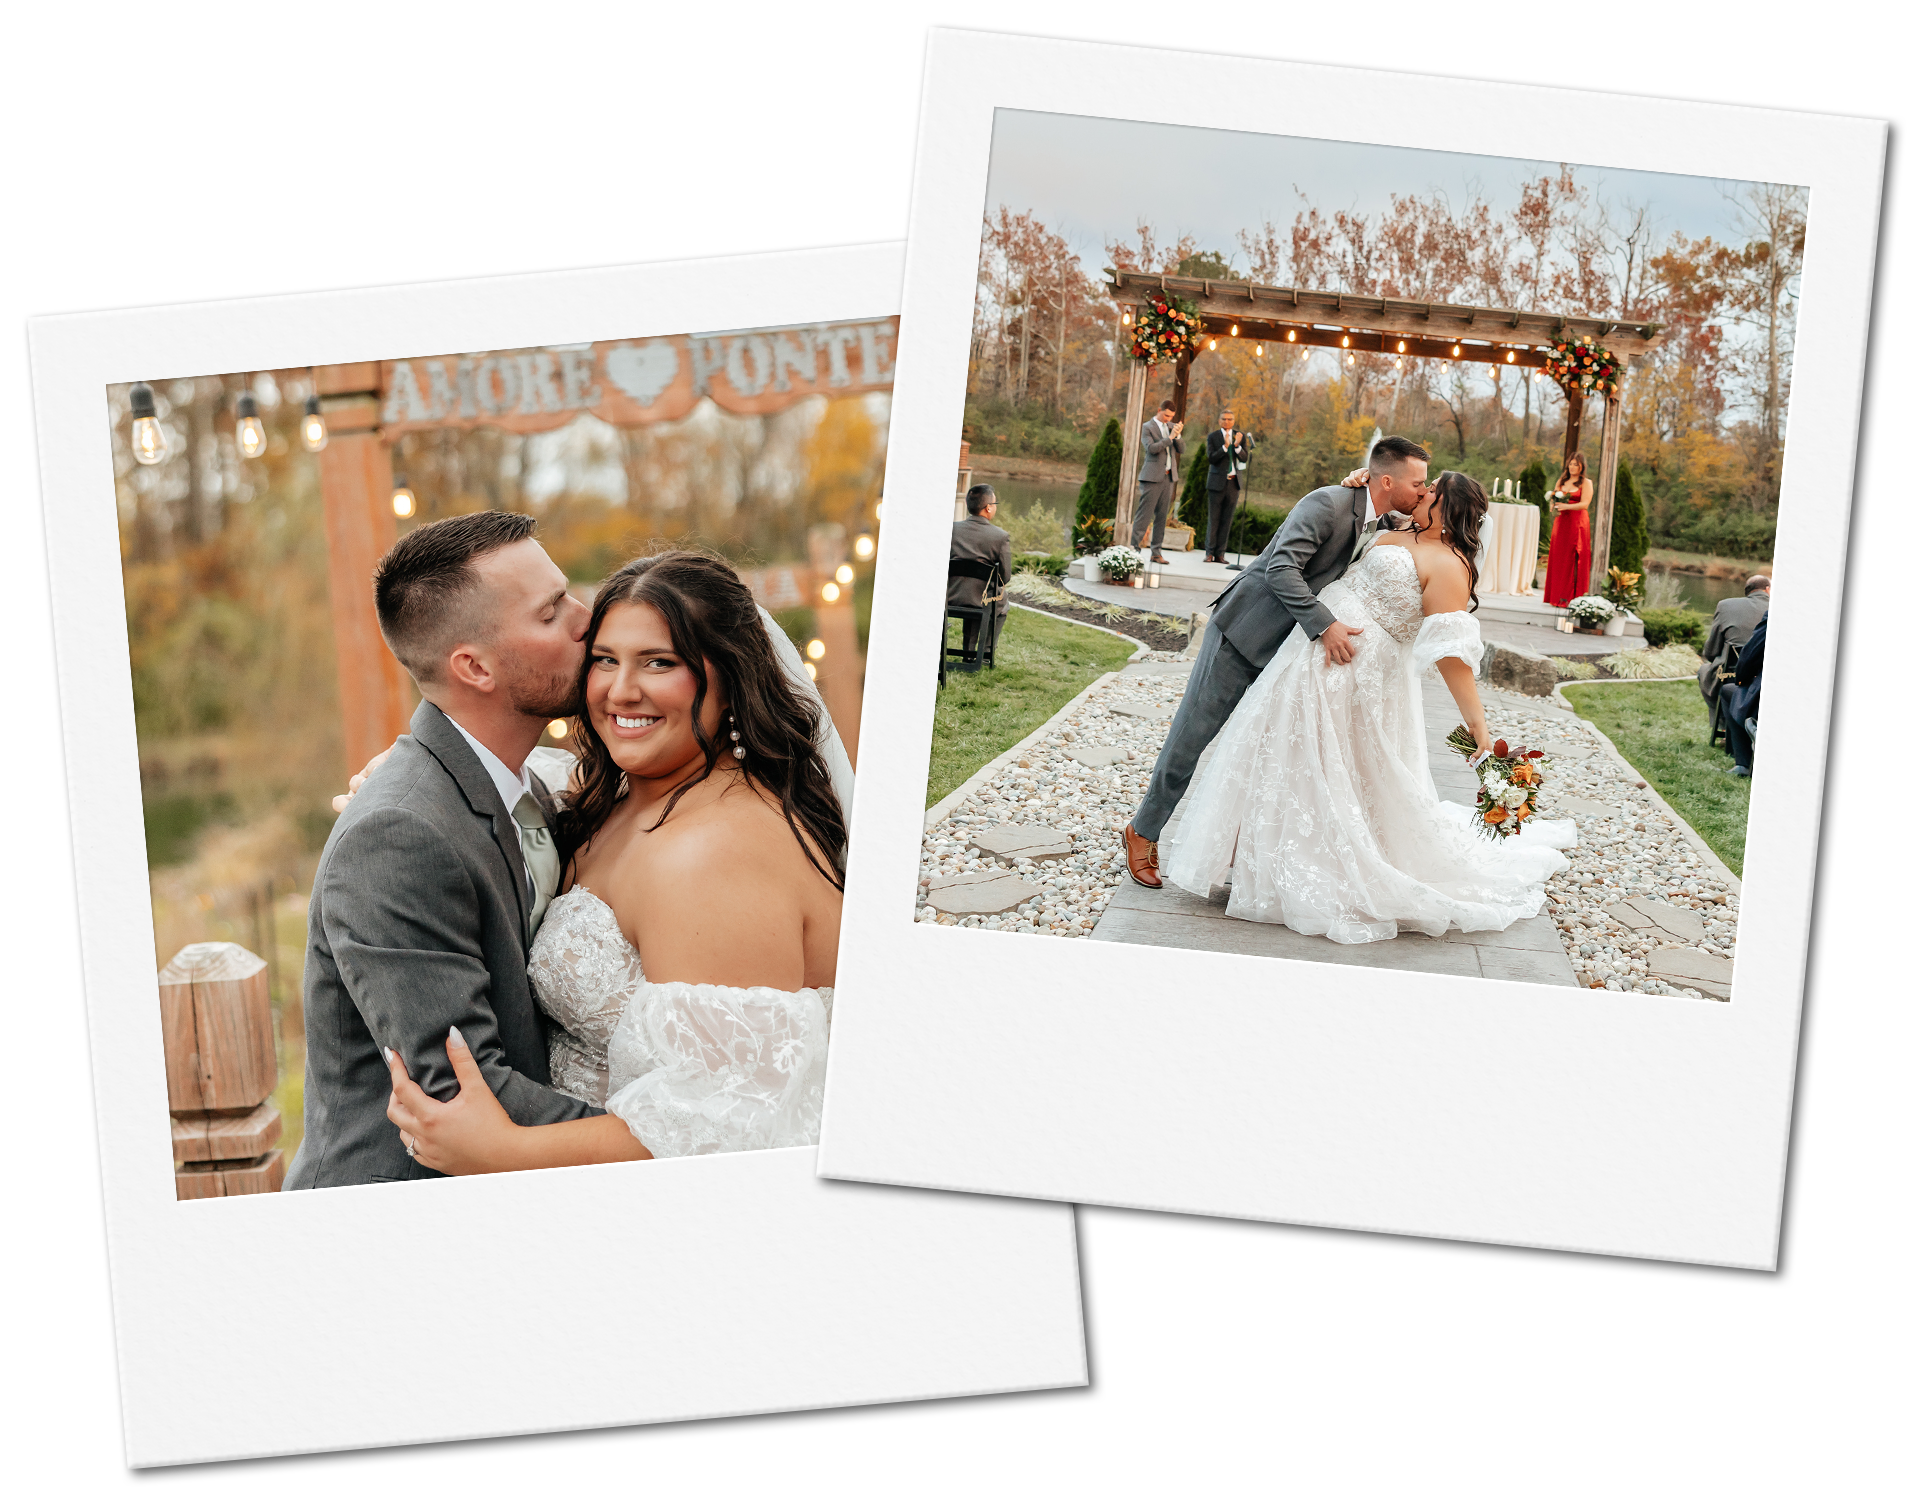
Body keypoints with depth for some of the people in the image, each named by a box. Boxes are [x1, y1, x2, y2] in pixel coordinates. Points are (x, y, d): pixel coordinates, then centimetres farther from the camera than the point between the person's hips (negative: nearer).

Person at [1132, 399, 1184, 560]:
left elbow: (1181, 449, 9)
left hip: (1168, 477, 6)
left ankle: (1156, 552, 9)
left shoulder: (1171, 426, 14)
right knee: (1144, 514, -8)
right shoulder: (1147, 428, -3)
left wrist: (1177, 436, -9)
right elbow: (1151, 448, -17)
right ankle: (1134, 547, -6)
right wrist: (1170, 437, -19)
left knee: (1162, 516, 6)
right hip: (1152, 476, -6)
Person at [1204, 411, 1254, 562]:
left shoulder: (1240, 436, 8)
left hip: (1234, 482, 2)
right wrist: (1225, 446, -22)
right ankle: (1210, 553, 3)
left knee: (1227, 520, 2)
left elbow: (1245, 458, -1)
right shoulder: (1213, 436, 2)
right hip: (1217, 482, -2)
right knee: (1213, 518, -2)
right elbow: (1211, 458, -9)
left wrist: (1237, 446, -18)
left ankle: (1220, 554, 6)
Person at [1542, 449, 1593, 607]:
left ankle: (1570, 597, -5)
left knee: (1573, 560, -6)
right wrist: (1554, 506, -4)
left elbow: (1584, 504, -10)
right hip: (1561, 522, 5)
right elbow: (1555, 499, 19)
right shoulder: (1562, 481, 17)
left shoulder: (1586, 483, 1)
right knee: (1558, 558, -1)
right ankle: (1556, 597, 2)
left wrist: (1566, 506, -23)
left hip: (1577, 524, -5)